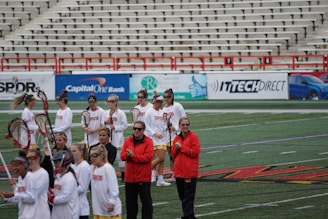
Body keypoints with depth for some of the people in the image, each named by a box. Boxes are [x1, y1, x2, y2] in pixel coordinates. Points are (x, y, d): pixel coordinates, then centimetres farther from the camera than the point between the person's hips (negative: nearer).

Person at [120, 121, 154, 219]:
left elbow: (148, 157, -16)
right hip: (130, 177, 5)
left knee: (146, 201, 2)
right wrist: (128, 154, -19)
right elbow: (122, 156, 4)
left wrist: (133, 155, -17)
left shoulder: (148, 141, -5)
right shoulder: (128, 141, 9)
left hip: (143, 178, -5)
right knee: (130, 201, 11)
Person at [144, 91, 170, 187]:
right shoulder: (149, 112, -6)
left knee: (162, 159, 2)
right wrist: (155, 133, -18)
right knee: (161, 157, -16)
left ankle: (160, 180, 4)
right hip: (154, 138, -7)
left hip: (162, 137, 7)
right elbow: (147, 126, -9)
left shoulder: (162, 112, 14)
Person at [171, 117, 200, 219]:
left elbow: (195, 152, -14)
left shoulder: (193, 137, -5)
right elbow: (173, 154, 15)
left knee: (188, 196, -7)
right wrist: (176, 148, -6)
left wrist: (181, 147, -13)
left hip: (190, 173, -6)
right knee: (182, 195, 12)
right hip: (179, 172, 6)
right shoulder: (177, 138, 12)